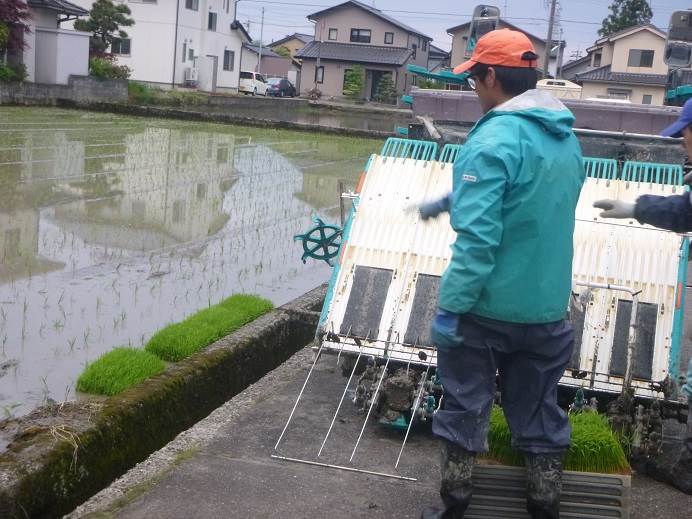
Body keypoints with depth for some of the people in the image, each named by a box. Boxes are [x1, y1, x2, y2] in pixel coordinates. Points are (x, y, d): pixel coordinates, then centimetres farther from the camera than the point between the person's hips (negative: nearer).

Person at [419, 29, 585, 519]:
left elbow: (477, 238, -25)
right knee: (539, 408, 17)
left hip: (488, 307, -6)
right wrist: (458, 199, 26)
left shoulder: (494, 140, -19)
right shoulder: (566, 139, 6)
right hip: (547, 306, 6)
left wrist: (449, 306, -21)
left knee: (465, 403, 11)